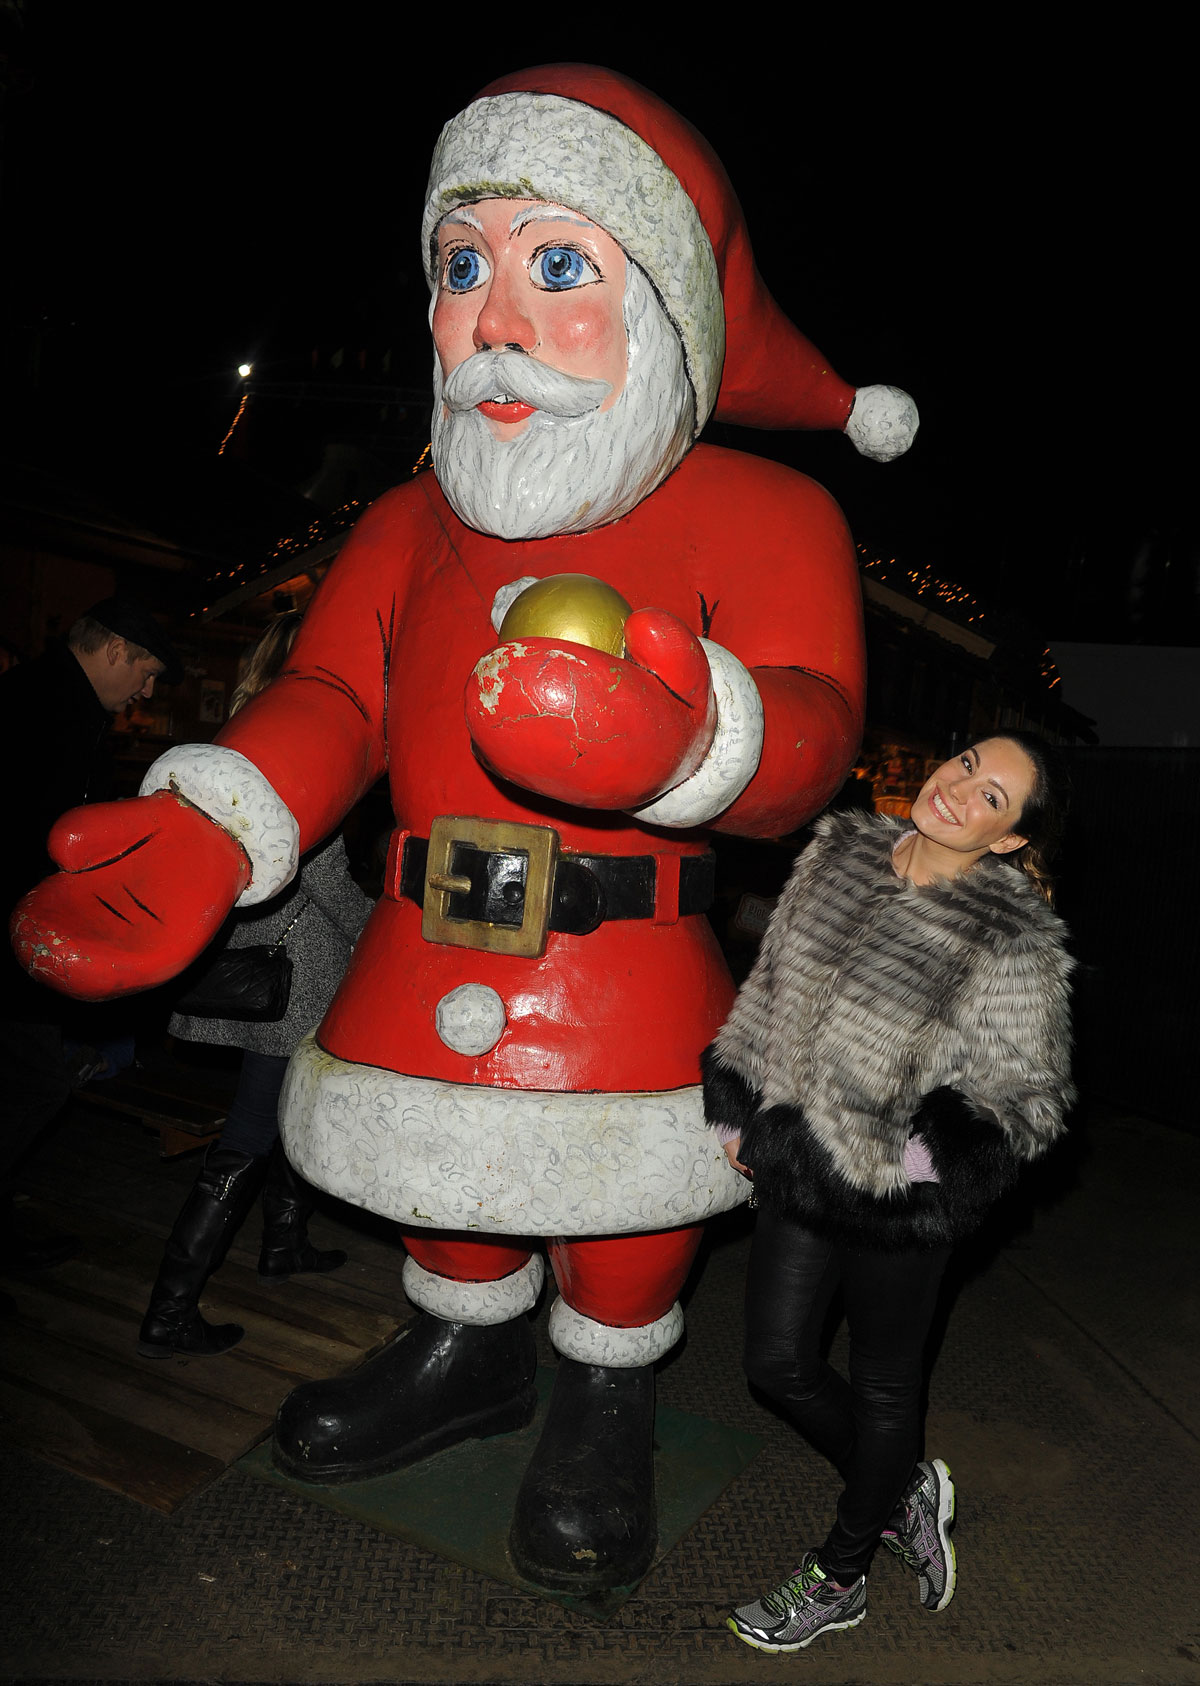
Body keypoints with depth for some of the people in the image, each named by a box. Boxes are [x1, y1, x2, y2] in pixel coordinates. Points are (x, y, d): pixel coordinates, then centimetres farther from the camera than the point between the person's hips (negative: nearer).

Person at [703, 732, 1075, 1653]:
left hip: (898, 1197, -5)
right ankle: (906, 1490, 43)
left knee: (883, 1386, 16)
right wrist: (737, 1107, 7)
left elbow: (1033, 1092, -9)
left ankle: (839, 1579, 41)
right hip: (801, 1164, 6)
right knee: (779, 1362, 15)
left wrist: (936, 1147, -24)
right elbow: (772, 984, 6)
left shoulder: (1016, 943, -20)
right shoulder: (842, 848, -5)